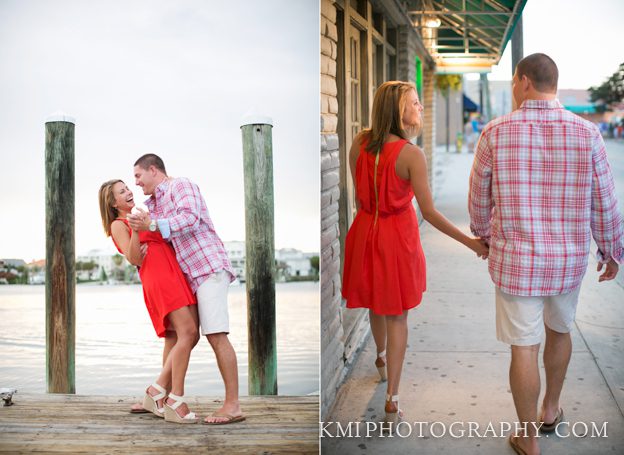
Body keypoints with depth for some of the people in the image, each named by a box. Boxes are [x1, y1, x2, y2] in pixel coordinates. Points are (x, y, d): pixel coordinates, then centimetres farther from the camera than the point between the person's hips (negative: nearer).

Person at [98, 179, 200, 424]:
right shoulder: (118, 225, 6)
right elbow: (135, 259, -8)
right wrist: (135, 229, -22)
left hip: (177, 275, 8)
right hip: (157, 278, -8)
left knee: (178, 339, 0)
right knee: (187, 333, -20)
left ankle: (158, 392, 8)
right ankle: (175, 401, -19)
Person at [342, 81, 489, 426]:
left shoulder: (359, 143, -6)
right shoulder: (412, 155, -21)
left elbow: (358, 193, 4)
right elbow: (429, 212, -21)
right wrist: (470, 242, -15)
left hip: (365, 231, 5)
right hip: (397, 236, -5)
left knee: (376, 304, 28)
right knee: (397, 315, 7)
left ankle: (382, 359, 54)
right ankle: (392, 401, 4)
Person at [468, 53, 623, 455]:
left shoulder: (496, 133, -12)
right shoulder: (586, 133, -9)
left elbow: (480, 195, 2)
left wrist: (483, 233, 22)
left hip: (517, 259, -2)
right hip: (569, 259, 2)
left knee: (524, 347, 7)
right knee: (559, 328, 28)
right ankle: (551, 408, 43)